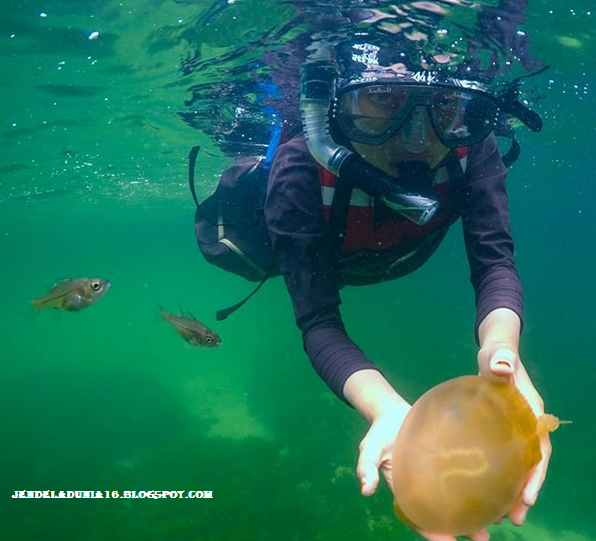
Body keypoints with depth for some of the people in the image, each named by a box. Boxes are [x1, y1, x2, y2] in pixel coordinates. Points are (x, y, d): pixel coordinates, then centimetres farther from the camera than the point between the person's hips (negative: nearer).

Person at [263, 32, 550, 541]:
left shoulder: (471, 148, -40)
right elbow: (319, 323, -48)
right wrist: (387, 410, -69)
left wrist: (499, 346, -64)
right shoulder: (300, 171, -47)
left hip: (393, 259, 3)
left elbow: (495, 263, -40)